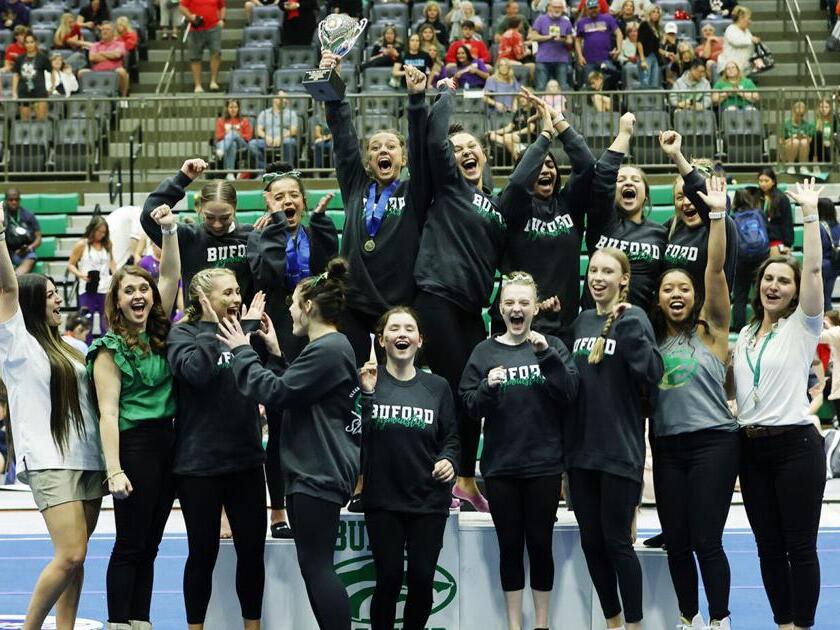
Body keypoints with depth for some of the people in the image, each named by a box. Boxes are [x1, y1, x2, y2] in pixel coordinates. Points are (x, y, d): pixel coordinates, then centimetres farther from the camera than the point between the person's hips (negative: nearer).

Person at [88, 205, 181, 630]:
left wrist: (169, 231, -2)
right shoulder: (110, 348, -6)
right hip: (134, 444, -7)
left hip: (167, 441, 7)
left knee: (149, 546, 9)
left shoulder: (159, 334, 11)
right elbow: (108, 412, -12)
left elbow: (171, 276, 12)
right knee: (130, 546, -4)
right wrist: (114, 470, -18)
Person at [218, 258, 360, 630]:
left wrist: (243, 352, -7)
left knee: (316, 565, -11)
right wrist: (276, 355, 19)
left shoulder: (327, 350, -16)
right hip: (313, 470, 11)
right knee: (315, 565, 12)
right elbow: (295, 391, 25)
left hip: (319, 472, -11)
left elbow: (275, 393, -18)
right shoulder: (333, 347, 18)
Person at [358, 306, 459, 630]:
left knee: (422, 580, 2)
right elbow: (355, 435, -8)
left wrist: (448, 460, -10)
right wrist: (366, 394, -19)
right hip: (382, 499, -2)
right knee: (389, 579, -3)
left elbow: (450, 438, 11)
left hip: (428, 500, 2)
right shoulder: (367, 380, 0)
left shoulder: (437, 387, 6)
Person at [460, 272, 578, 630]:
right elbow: (470, 407, 1)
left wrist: (546, 356, -19)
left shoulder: (552, 346, 3)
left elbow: (569, 393, -9)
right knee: (510, 545, 7)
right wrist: (488, 387, -18)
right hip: (500, 466, 1)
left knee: (540, 544, 5)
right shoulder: (484, 352, 4)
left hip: (544, 464, -1)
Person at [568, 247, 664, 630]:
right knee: (591, 542, 10)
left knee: (617, 542, -2)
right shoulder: (581, 321, 10)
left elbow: (653, 374, -21)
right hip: (581, 451, 6)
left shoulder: (633, 318, -7)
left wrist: (626, 326, -25)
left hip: (619, 451, -6)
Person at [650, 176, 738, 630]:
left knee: (706, 541, -7)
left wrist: (717, 215, -19)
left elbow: (715, 271, -9)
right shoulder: (650, 339, 12)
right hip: (666, 447, 4)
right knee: (675, 542, 8)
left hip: (712, 443, -4)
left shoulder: (710, 329, 1)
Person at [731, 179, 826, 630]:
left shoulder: (802, 326, -1)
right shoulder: (745, 335, 16)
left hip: (795, 444, -6)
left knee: (800, 546, -3)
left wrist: (810, 214, -15)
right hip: (751, 446, 6)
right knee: (769, 547, 7)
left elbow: (814, 269, -13)